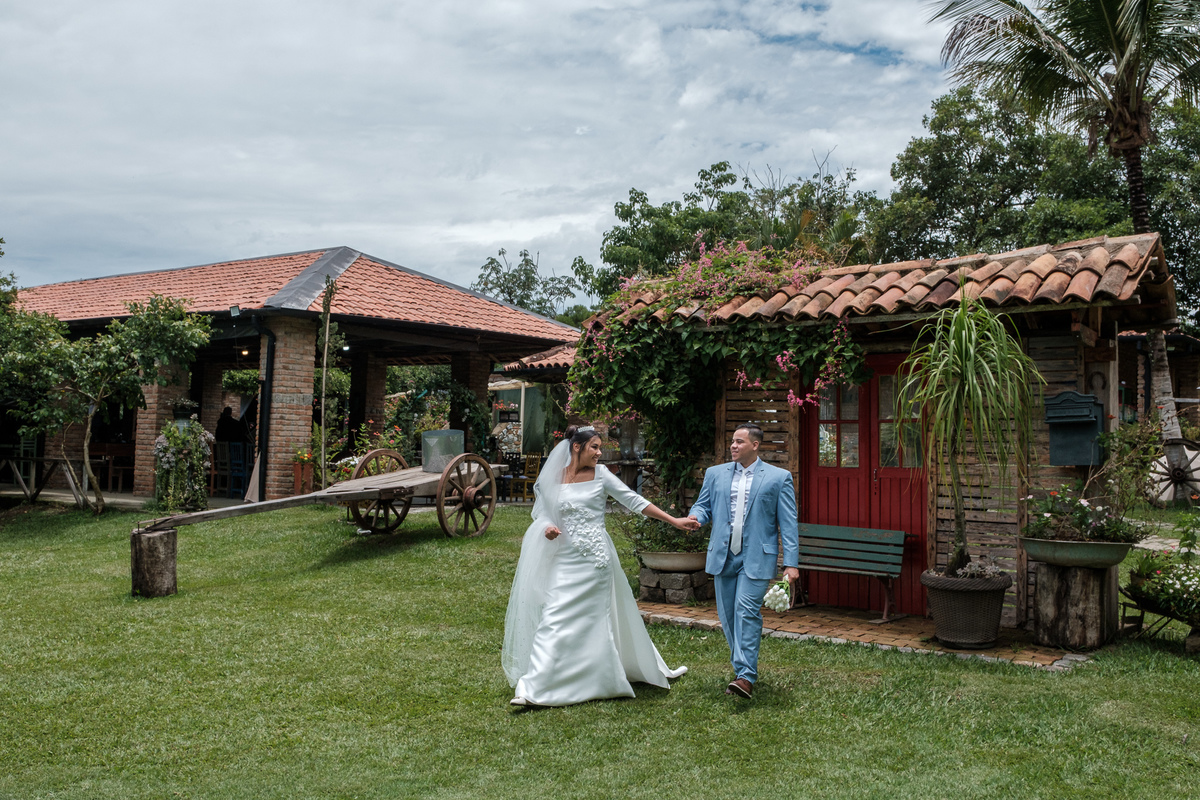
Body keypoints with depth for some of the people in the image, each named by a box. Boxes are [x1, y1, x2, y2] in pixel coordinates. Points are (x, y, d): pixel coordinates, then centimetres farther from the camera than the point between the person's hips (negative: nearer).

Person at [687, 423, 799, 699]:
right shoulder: (715, 474, 12)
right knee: (728, 616, 8)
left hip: (756, 558, -4)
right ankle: (742, 669, 23)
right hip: (723, 556, 5)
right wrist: (694, 517, -11)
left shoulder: (779, 477, 2)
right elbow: (703, 506, 15)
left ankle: (746, 677, -13)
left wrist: (791, 563, -8)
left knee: (747, 612, -15)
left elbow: (789, 524, -1)